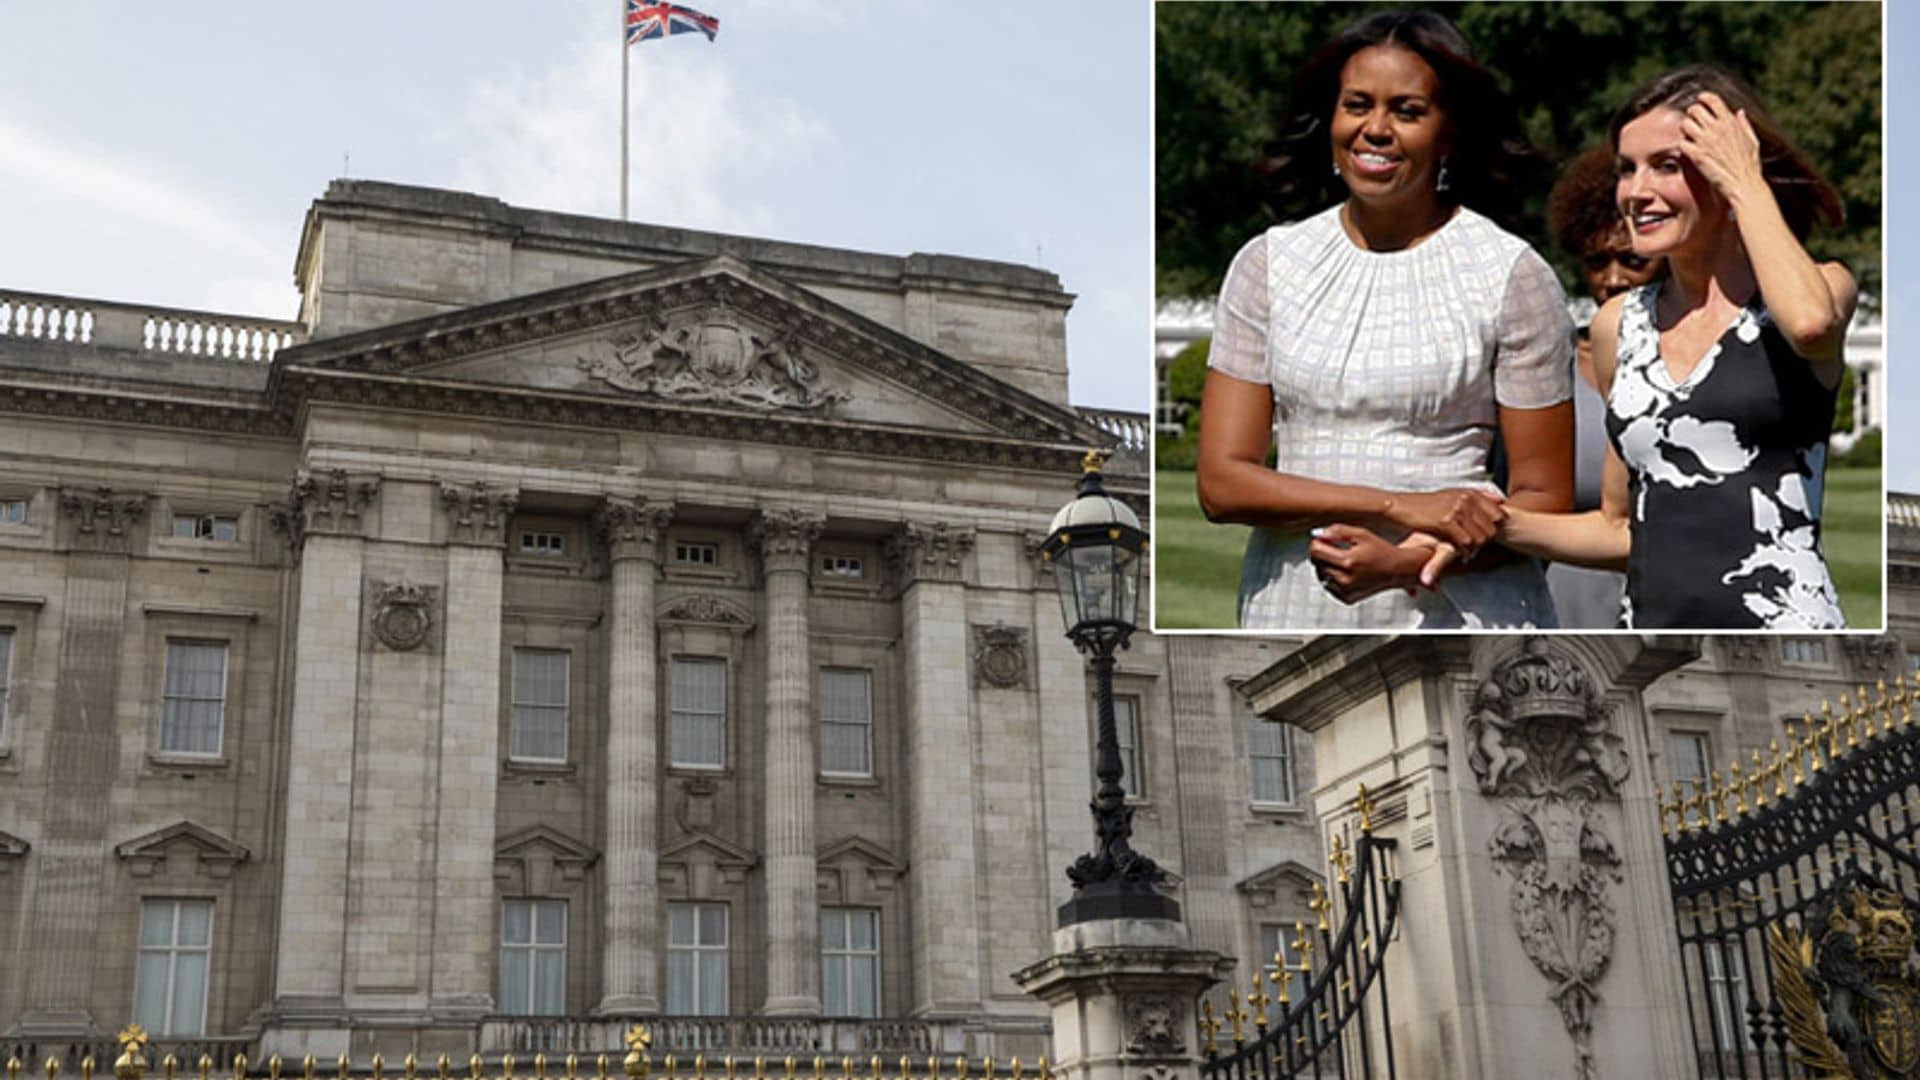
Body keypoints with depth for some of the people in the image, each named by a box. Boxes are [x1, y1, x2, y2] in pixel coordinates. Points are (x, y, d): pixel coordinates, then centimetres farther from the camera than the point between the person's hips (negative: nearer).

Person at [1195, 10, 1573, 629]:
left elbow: (1545, 501, -2)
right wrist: (1400, 505, -13)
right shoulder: (1267, 264, 5)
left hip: (1466, 611, -1)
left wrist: (1406, 562, -18)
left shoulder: (1512, 275, -1)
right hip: (1296, 610, 2)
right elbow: (1221, 482, -2)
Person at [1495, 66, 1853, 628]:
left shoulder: (1825, 286, 3)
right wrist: (1502, 525, 3)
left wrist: (1744, 182, -10)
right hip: (1649, 619, 4)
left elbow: (1810, 322, -25)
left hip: (1783, 620, -4)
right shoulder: (1618, 324, 13)